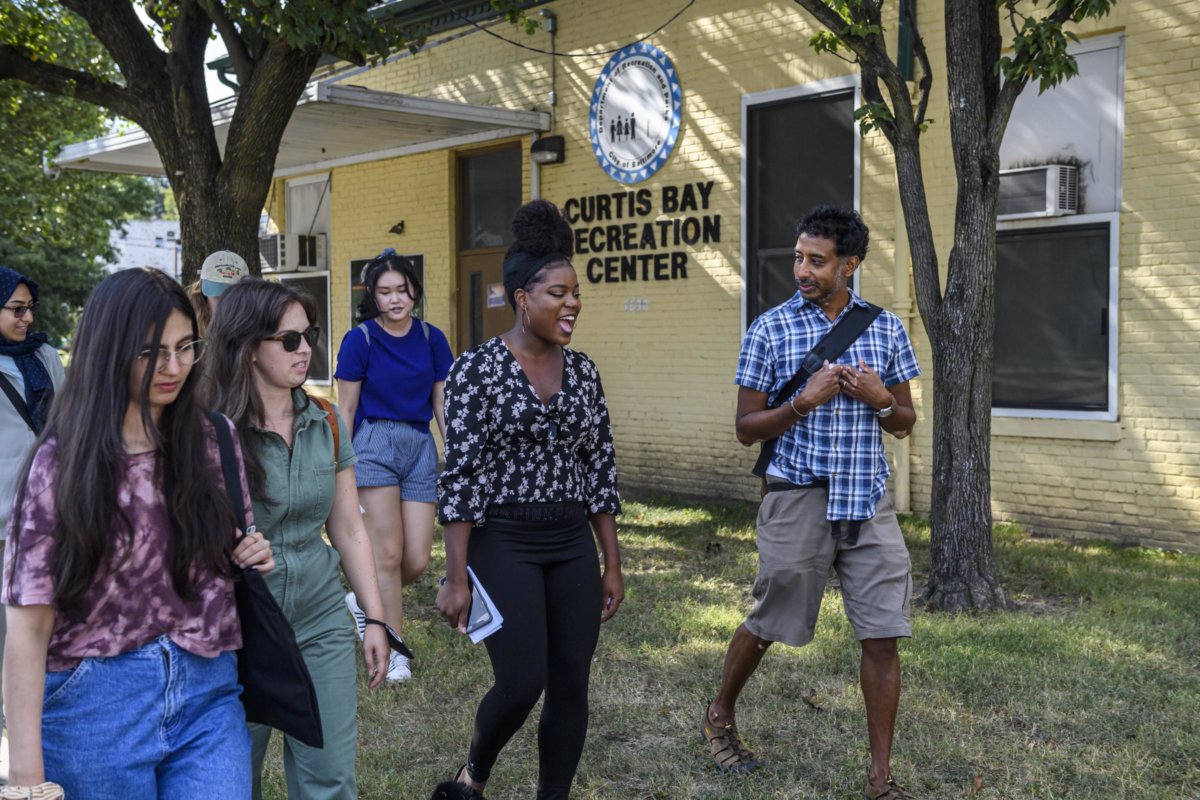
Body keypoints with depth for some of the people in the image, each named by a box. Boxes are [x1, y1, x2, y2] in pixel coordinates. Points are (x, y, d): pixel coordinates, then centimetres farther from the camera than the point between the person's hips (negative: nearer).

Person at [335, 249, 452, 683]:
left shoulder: (431, 338, 6)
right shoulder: (360, 340, -3)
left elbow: (442, 404, 10)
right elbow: (346, 409, 1)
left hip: (420, 447, 4)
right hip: (375, 444, -4)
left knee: (417, 560, 1)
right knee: (389, 554, -2)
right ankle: (392, 650, 13)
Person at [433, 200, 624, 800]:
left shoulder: (583, 371, 7)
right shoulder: (478, 368, -9)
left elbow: (600, 470, 10)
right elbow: (460, 475, -12)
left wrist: (611, 566, 9)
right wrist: (457, 577, -14)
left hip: (573, 545, 5)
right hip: (503, 542, -5)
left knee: (571, 686, 6)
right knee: (522, 683, -8)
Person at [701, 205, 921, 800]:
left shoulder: (886, 328, 6)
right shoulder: (770, 329, -3)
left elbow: (904, 424, 13)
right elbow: (746, 428, -2)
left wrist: (881, 400, -9)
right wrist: (805, 401, -17)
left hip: (868, 502, 3)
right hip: (799, 499, -2)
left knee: (883, 635, 0)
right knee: (767, 625, 11)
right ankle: (720, 716, 38)